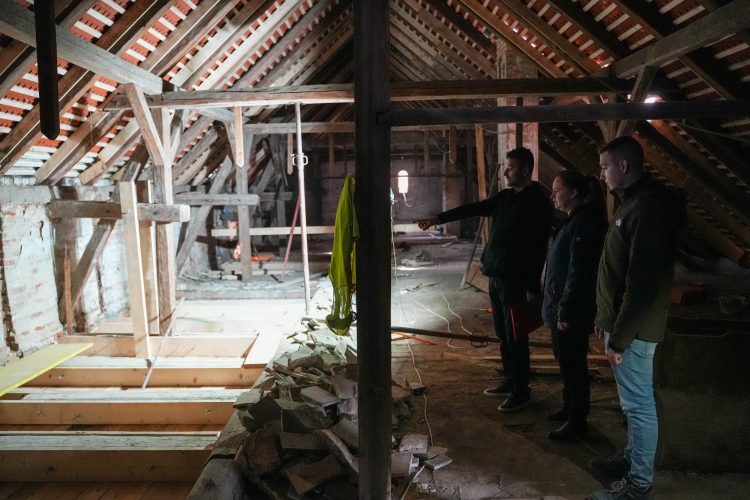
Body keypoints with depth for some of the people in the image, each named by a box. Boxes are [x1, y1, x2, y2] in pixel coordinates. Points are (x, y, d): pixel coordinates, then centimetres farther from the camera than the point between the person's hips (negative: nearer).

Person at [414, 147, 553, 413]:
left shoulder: (538, 202, -12)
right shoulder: (505, 197, 13)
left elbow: (538, 248, -16)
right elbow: (474, 209, 13)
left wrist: (533, 287, -18)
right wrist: (438, 219, 7)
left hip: (515, 280, -8)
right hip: (495, 275, 8)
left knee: (515, 336, -1)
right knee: (503, 333, 16)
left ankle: (521, 392, 11)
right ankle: (510, 381, 30)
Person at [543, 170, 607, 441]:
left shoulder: (584, 223, -20)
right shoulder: (573, 220, 12)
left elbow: (578, 273, -23)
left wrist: (566, 311, -22)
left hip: (571, 311, -10)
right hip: (560, 306, 10)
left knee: (573, 364, 2)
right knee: (566, 361, 20)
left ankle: (577, 421, 15)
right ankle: (569, 408, 36)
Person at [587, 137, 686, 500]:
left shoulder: (648, 208, -21)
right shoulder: (634, 202, 12)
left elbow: (642, 283, -25)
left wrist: (619, 336, -21)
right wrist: (605, 318, 20)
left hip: (634, 328, -10)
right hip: (621, 321, 10)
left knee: (638, 404, 2)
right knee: (632, 401, 21)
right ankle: (633, 456, 37)